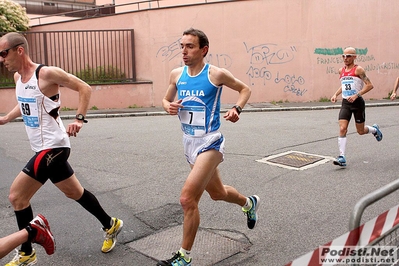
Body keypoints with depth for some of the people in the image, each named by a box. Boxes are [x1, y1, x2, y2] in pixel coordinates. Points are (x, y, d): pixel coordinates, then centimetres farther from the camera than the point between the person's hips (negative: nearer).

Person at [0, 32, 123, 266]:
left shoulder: (47, 73, -16)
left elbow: (85, 88, -12)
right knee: (74, 192, 17)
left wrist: (80, 119, -20)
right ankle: (111, 225, 34)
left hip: (52, 147, -9)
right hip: (46, 147, 9)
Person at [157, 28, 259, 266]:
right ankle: (249, 203, 55)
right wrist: (169, 106, -8)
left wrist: (237, 109, -15)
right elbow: (166, 99, 16)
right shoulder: (176, 74, 2)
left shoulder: (216, 74, -11)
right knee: (217, 193, 24)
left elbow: (245, 89, 3)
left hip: (209, 142, -7)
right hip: (189, 142, 7)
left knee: (187, 199, -16)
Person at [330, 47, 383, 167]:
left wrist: (356, 95, -22)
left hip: (357, 102, -4)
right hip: (345, 103, 4)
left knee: (361, 131, 9)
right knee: (342, 129, -12)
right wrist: (336, 94, 11)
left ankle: (374, 129, 45)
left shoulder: (358, 69, -9)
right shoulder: (341, 70, 10)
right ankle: (342, 157, -13)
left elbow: (369, 85, -13)